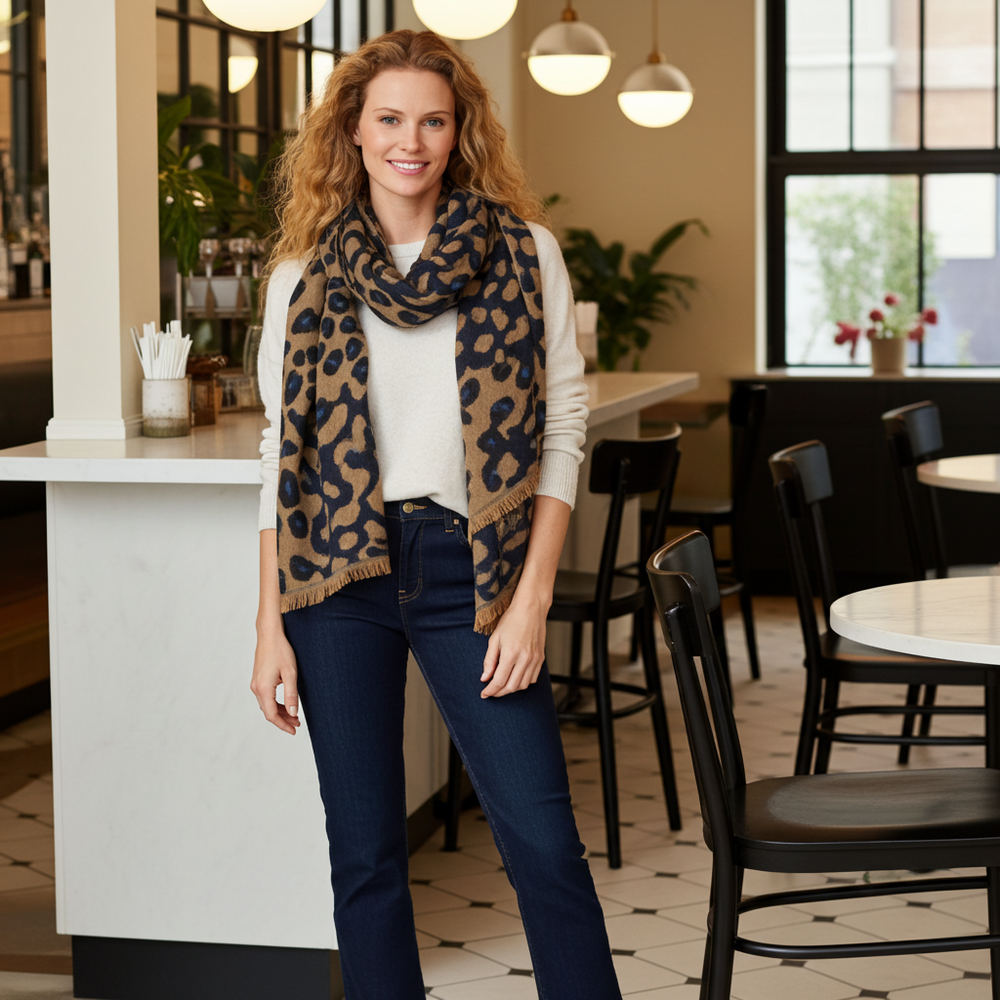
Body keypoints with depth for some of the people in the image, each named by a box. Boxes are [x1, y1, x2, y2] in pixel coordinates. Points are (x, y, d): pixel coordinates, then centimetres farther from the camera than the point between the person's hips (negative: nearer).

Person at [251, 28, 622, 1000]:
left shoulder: (523, 254, 3)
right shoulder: (304, 274, 7)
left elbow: (561, 431, 1)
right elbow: (282, 456, 8)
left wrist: (531, 600, -7)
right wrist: (270, 628, 4)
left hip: (468, 567, -1)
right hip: (336, 574, 1)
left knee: (543, 841, -5)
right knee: (364, 851, 7)